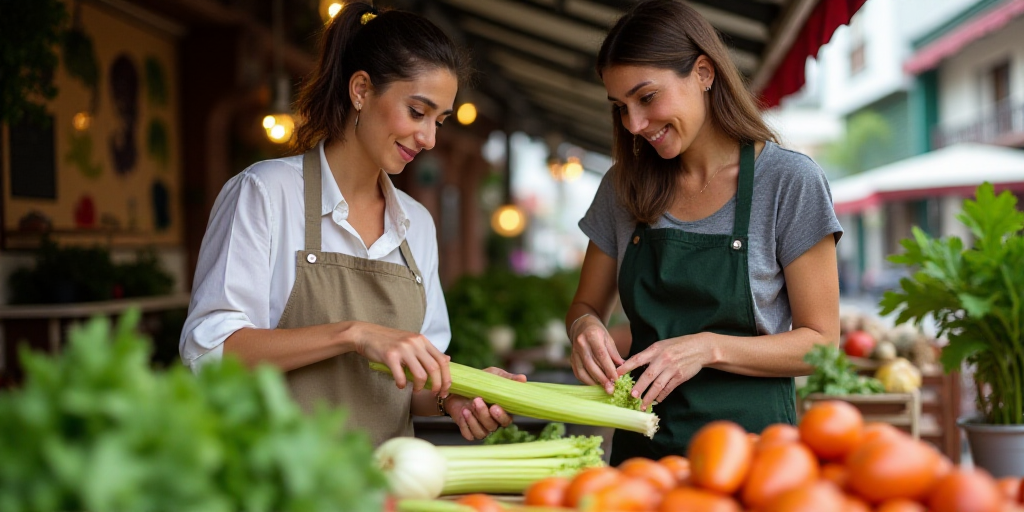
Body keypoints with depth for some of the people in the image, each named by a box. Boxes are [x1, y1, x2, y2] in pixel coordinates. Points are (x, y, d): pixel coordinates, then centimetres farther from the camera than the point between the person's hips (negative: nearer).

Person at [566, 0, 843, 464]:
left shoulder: (789, 181, -4)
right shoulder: (624, 186, 9)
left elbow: (820, 342, -3)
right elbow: (586, 306, 17)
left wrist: (708, 348, -17)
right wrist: (586, 328, -6)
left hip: (748, 439, -3)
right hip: (643, 442, 4)